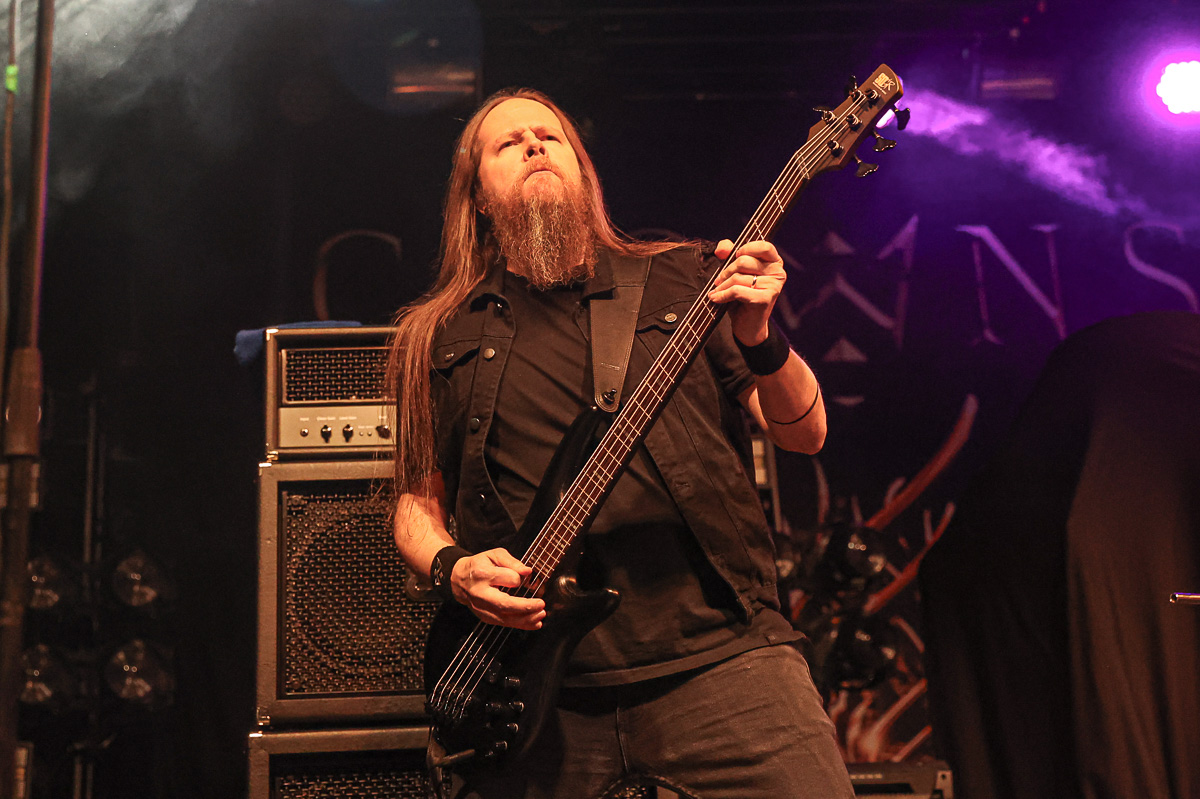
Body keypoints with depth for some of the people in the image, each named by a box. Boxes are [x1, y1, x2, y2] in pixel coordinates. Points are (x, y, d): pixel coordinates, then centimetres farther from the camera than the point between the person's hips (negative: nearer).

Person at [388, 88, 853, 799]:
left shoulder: (683, 281, 10)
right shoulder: (438, 337, 14)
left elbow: (805, 434, 6)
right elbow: (417, 502, 18)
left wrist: (759, 338, -12)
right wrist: (453, 569, -2)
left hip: (717, 652, -1)